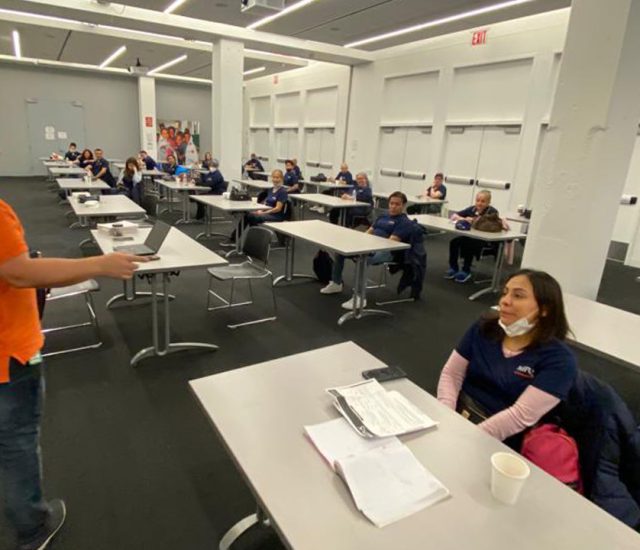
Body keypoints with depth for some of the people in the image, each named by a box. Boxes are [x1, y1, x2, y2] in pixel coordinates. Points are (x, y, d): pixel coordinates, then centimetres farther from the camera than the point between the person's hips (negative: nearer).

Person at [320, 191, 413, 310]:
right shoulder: (384, 216, 21)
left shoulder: (405, 222, -6)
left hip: (387, 251, -9)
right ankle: (336, 284, 5)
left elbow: (391, 242, -16)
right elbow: (369, 231, 22)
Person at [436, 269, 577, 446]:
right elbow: (451, 373, 3)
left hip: (498, 444, -4)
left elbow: (522, 415, -18)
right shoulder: (484, 327, 4)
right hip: (457, 416, 5)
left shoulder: (558, 359, -9)